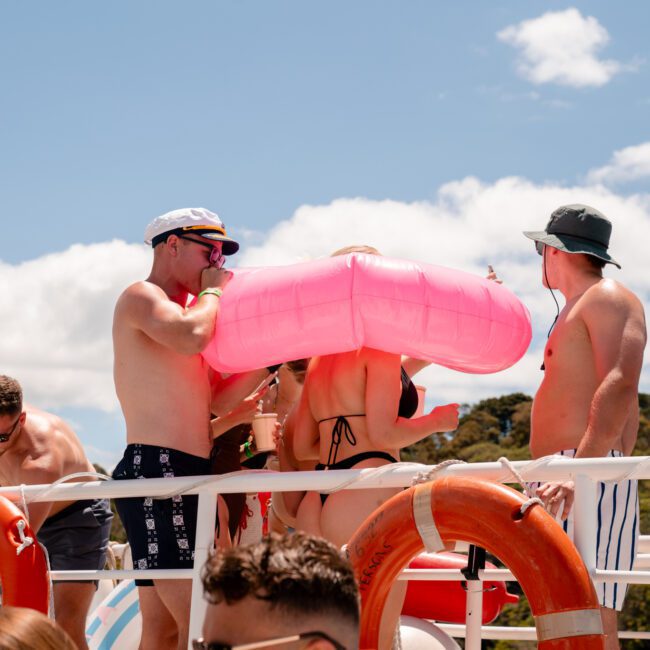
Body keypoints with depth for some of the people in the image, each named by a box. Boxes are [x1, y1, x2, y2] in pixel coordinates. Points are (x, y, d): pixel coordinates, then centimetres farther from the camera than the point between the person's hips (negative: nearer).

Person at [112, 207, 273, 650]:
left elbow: (219, 400, 20)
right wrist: (213, 290, -4)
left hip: (186, 476, 10)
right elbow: (191, 337, -23)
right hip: (155, 468, -10)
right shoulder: (141, 296, -2)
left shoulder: (183, 312, 26)